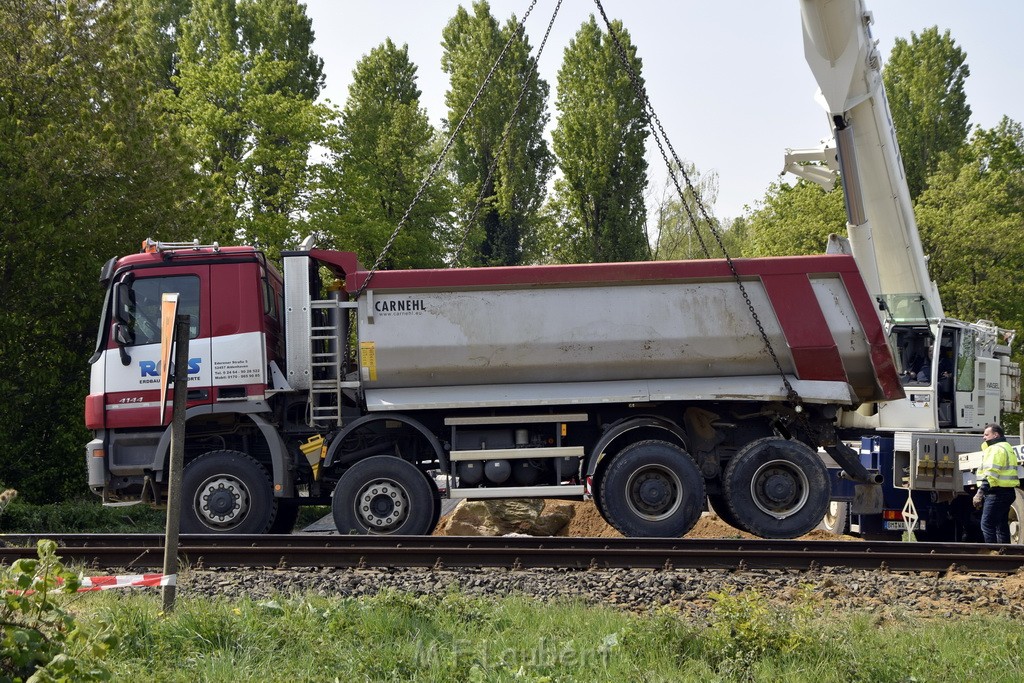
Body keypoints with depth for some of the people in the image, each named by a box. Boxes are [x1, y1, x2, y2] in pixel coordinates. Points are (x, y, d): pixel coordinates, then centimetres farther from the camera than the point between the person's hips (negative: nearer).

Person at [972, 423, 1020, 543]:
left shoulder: (996, 449, -11)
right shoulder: (1007, 447, 23)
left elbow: (991, 473, -21)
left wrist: (980, 492, -26)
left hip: (997, 492, -11)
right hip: (1008, 492, 11)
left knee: (987, 525, -12)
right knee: (1002, 526, 14)